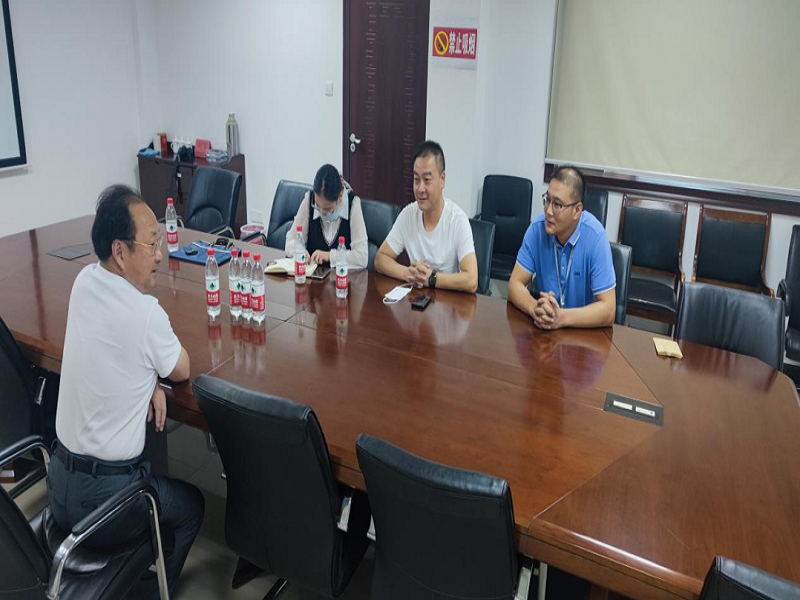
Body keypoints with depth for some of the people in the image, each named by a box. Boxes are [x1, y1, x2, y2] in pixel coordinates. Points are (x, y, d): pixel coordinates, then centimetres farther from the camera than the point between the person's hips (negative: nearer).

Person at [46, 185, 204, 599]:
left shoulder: (84, 281, -3)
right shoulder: (146, 313, -25)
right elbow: (181, 371, -5)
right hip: (104, 500, -7)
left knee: (147, 475, 34)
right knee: (191, 506, 21)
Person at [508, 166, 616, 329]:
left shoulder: (595, 236, -16)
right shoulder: (537, 228, -7)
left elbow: (608, 310, -17)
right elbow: (515, 284, -6)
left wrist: (562, 317, -31)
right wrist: (534, 308, -26)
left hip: (585, 329, -2)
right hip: (545, 328, 2)